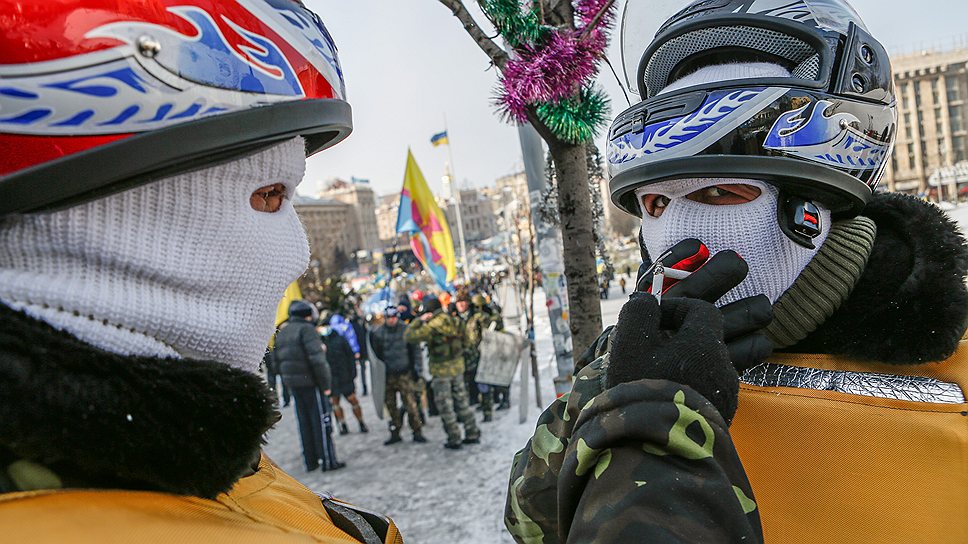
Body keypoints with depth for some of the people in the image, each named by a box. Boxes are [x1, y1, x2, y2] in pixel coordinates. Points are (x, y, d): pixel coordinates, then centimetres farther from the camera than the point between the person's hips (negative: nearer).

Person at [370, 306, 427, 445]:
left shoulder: (405, 330, -3)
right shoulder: (378, 333, 1)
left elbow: (414, 349, 3)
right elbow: (376, 352, 9)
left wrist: (412, 365, -1)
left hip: (404, 373, -2)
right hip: (387, 375, 2)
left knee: (410, 403, -6)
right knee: (390, 404, 9)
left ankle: (417, 432, 4)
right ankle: (395, 433, 21)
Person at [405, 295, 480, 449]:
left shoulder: (432, 326, -18)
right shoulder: (453, 321, 2)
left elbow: (409, 336, -16)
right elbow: (462, 339, 15)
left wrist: (419, 320, -7)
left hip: (441, 370, -6)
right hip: (458, 367, 6)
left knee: (446, 406, 6)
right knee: (461, 401, 17)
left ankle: (454, 439, 12)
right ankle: (472, 434, 21)